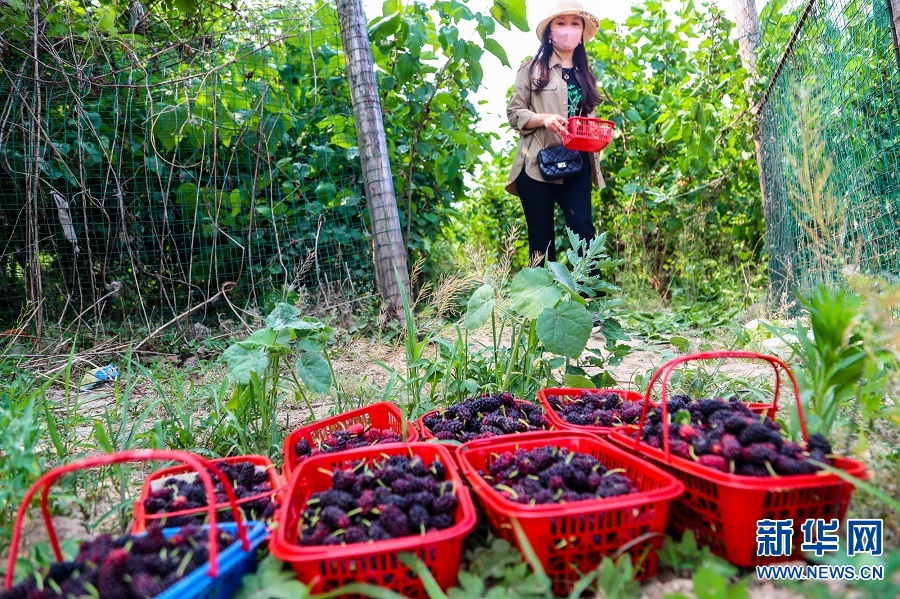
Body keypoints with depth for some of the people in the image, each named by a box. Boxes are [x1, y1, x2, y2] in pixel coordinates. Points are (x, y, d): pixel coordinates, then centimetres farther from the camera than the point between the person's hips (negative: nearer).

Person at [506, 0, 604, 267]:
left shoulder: (586, 75, 20)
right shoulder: (532, 68, 5)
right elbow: (514, 112, 0)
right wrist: (543, 119, -18)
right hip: (538, 164, -3)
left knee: (583, 228, -11)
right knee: (541, 236, 0)